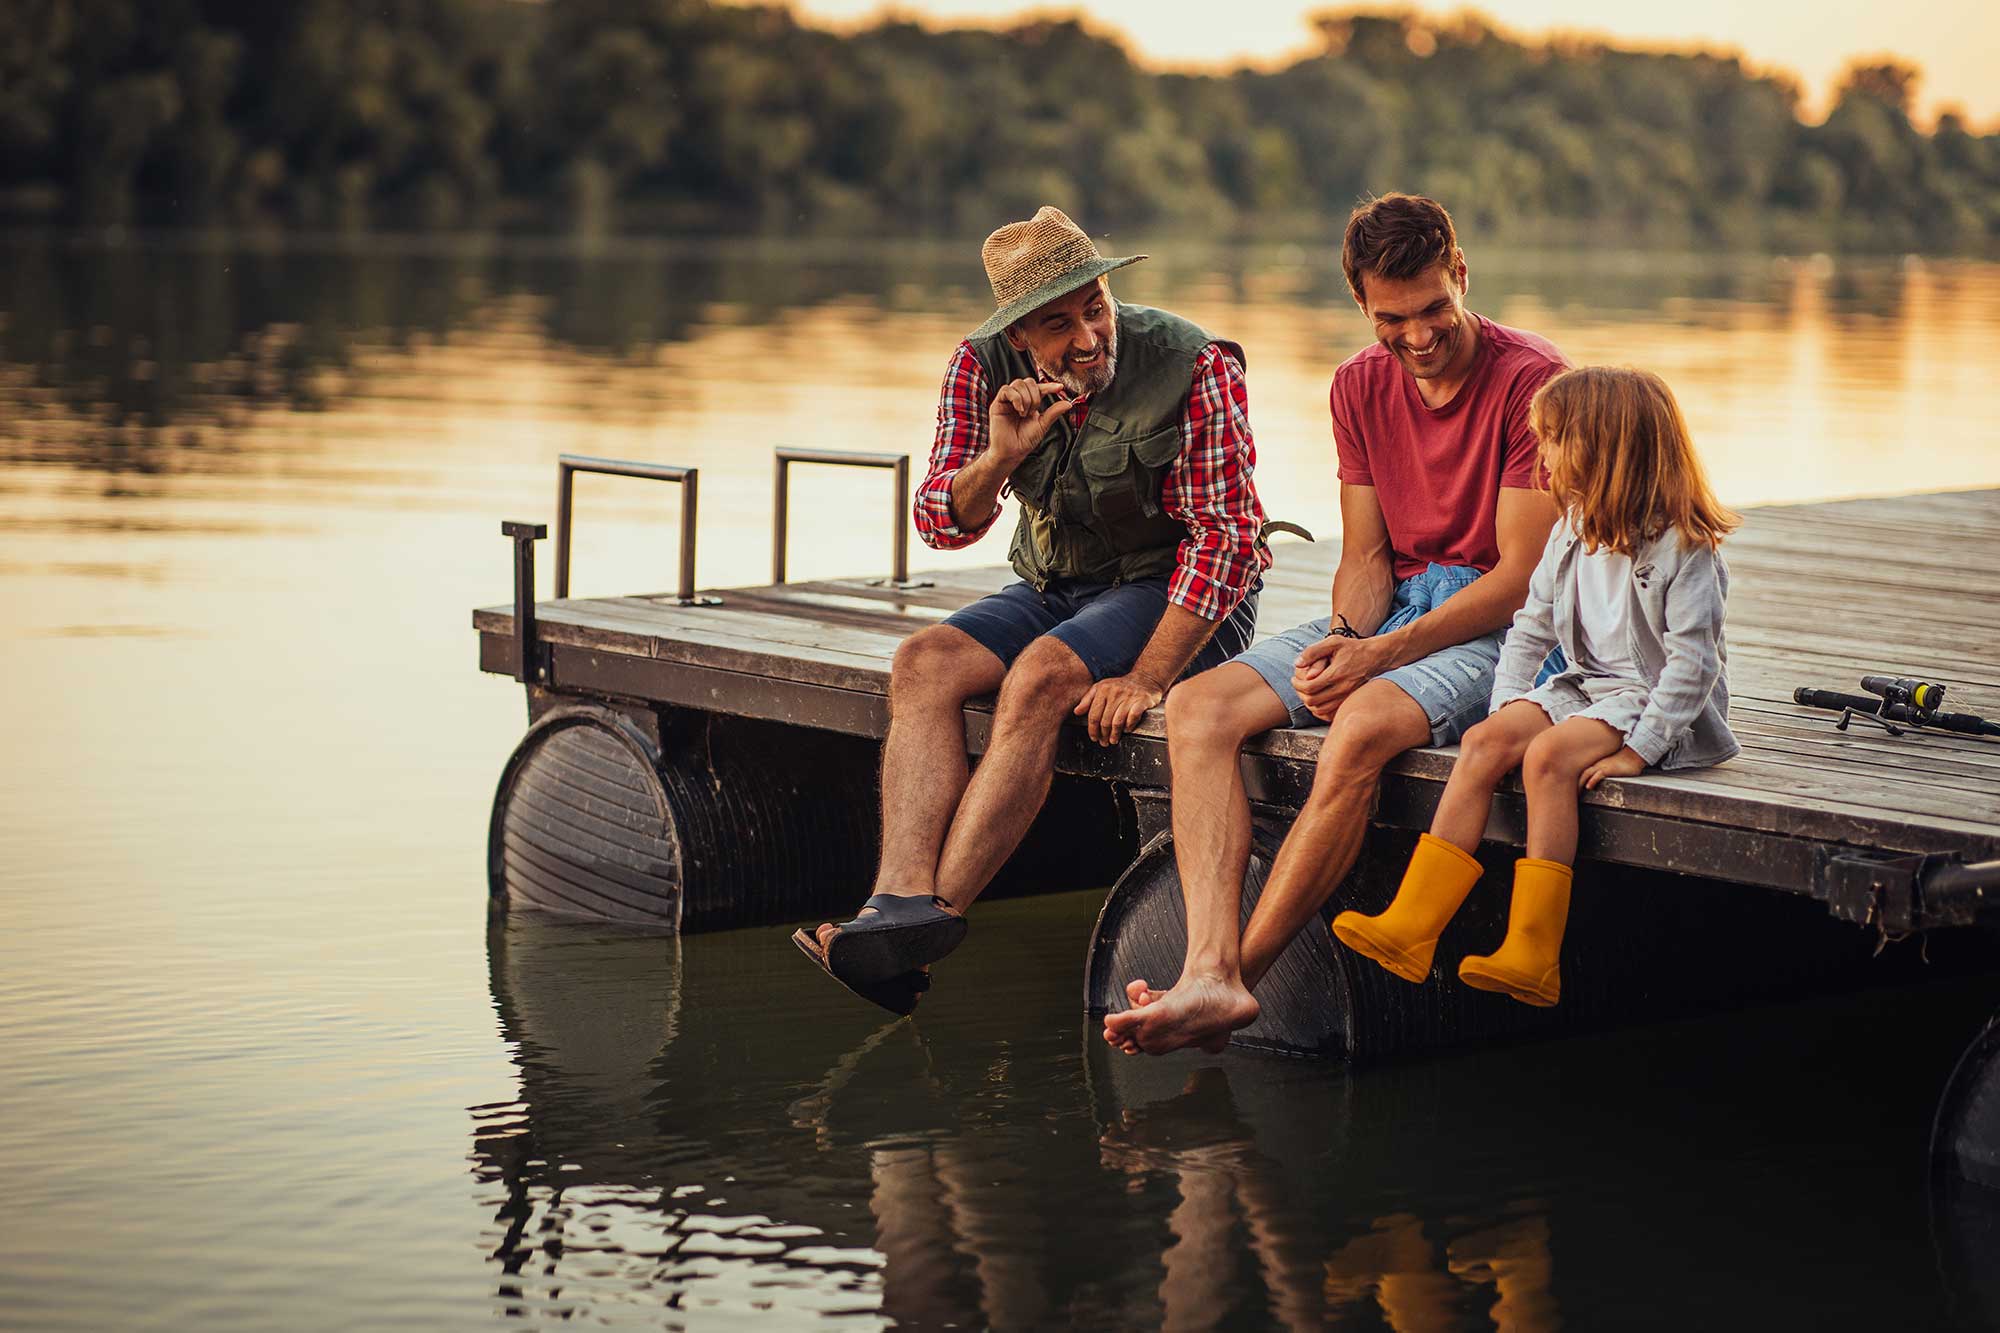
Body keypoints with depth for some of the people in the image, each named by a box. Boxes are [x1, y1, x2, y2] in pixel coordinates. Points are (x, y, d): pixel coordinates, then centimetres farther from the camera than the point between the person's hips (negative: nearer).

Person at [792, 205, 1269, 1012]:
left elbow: (1223, 538, -20)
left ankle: (936, 915, -35)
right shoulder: (984, 370, -6)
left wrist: (1147, 679, -27)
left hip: (1176, 598, -5)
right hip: (1056, 586, 6)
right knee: (924, 664, -20)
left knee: (1043, 675, -32)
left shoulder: (1196, 370, -19)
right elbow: (942, 524, -5)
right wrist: (998, 458, -27)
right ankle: (902, 894, -37)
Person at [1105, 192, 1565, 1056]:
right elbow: (1366, 555, 10)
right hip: (1392, 608, 6)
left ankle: (1241, 971, -29)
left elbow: (1522, 575, -14)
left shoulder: (1531, 380, -11)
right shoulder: (1361, 386, 9)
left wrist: (1380, 657, -20)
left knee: (1362, 724, -37)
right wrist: (1346, 640, -13)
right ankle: (1209, 974, -34)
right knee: (1198, 707, -18)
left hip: (1494, 629, -6)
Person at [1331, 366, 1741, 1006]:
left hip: (1661, 708, -7)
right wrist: (1509, 705, 2)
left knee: (1549, 755, -32)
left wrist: (1639, 749, -24)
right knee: (1485, 742, -18)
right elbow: (1530, 628, 17)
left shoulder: (1682, 547, -14)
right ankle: (1411, 928, -25)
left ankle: (1532, 956, -35)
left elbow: (1693, 660, -18)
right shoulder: (1572, 534, 10)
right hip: (1587, 688, 7)